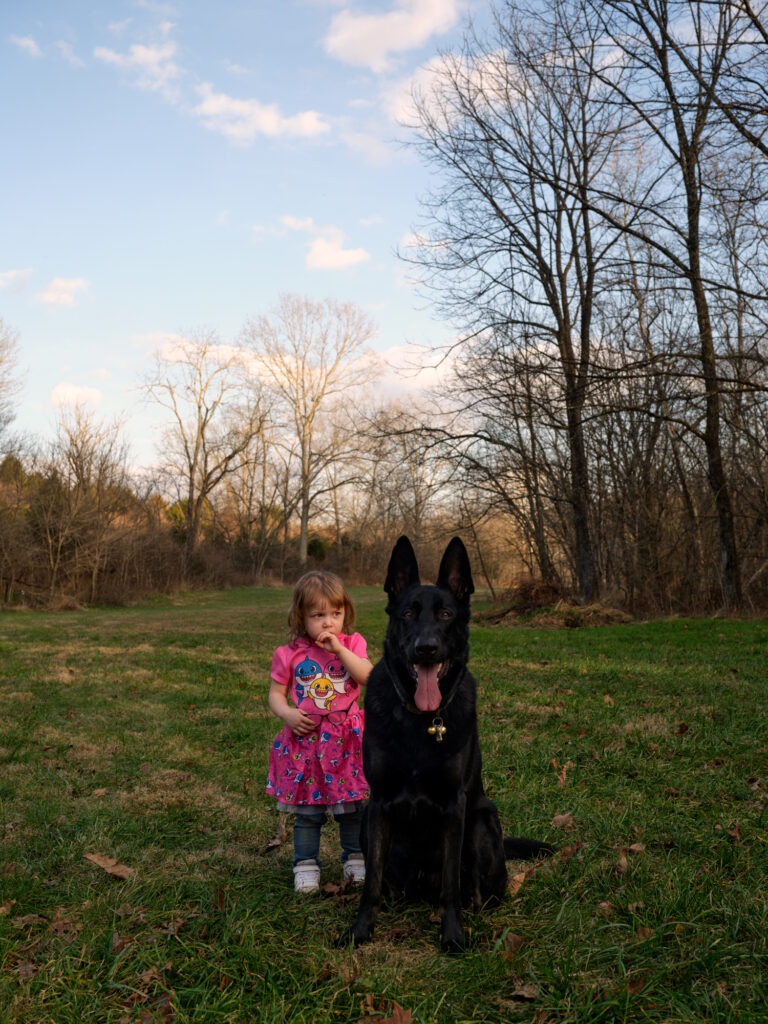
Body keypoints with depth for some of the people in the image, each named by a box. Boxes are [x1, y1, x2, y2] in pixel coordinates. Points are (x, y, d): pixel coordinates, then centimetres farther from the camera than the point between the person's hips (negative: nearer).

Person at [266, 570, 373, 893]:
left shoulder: (352, 644, 1)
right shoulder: (289, 655, -2)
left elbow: (368, 676, -15)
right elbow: (276, 693, 5)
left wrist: (339, 649, -20)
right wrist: (287, 714, -15)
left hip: (346, 738, 1)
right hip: (305, 738, 0)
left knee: (352, 807, 10)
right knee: (307, 811, 7)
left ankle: (355, 859, 28)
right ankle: (306, 865, 22)